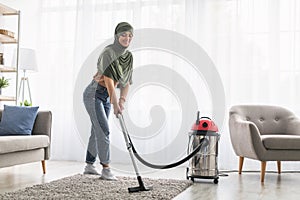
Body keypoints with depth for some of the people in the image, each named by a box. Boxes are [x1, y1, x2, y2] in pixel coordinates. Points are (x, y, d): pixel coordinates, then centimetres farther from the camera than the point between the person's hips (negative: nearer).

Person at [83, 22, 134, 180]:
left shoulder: (129, 56, 5)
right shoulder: (108, 52, -19)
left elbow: (126, 81, 6)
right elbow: (108, 78, -27)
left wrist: (122, 101, -6)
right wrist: (115, 103, -32)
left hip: (107, 96, 8)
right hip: (94, 94, -7)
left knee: (97, 130, 11)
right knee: (103, 130, -11)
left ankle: (89, 166, 22)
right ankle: (106, 168, -5)